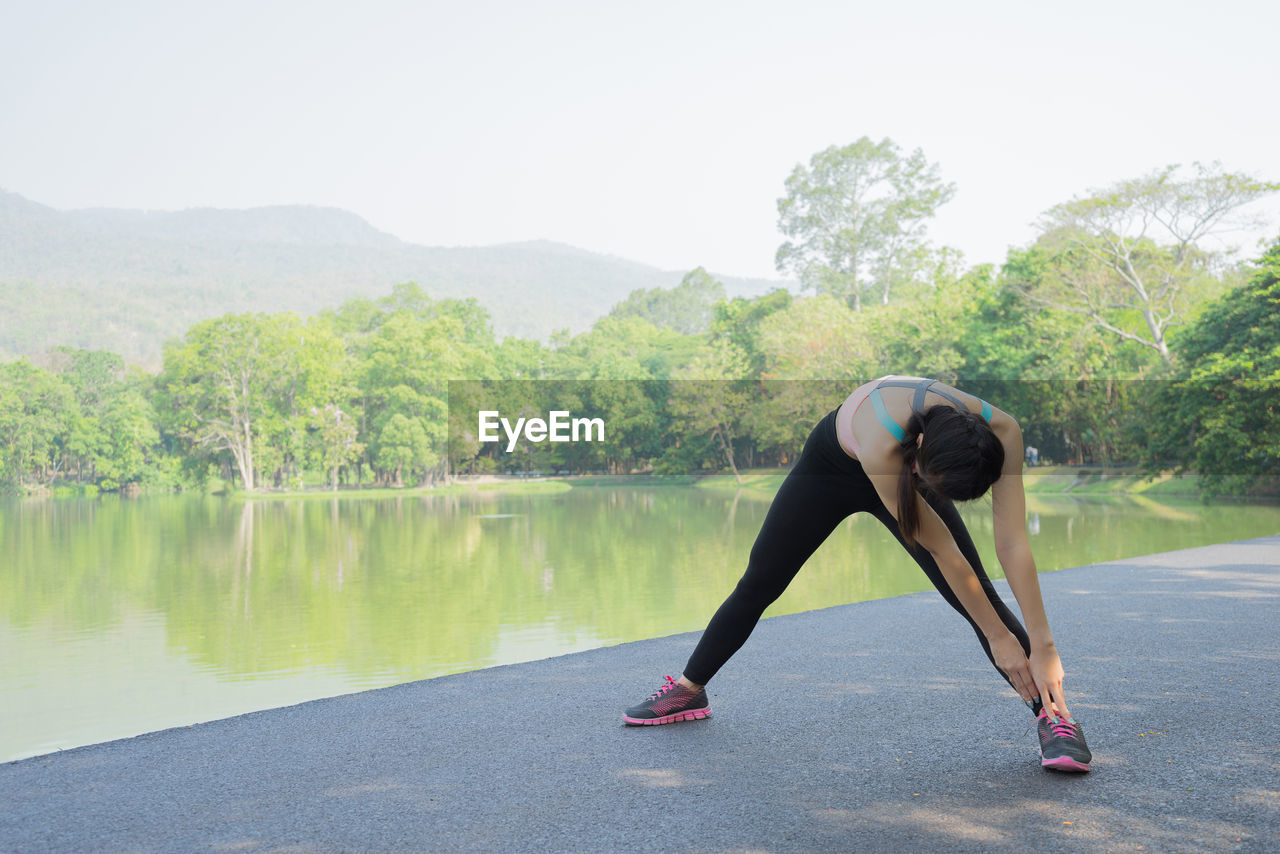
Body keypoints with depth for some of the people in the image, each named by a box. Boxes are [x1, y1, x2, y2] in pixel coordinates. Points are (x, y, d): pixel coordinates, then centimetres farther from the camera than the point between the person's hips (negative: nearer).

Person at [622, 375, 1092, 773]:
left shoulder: (999, 432, -38)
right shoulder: (881, 439, -48)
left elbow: (1013, 544, -34)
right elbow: (940, 549, -39)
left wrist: (1043, 646, -36)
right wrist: (999, 637, -30)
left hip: (908, 463, 2)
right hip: (832, 465, -2)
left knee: (978, 594, -15)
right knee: (759, 583, 8)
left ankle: (1053, 714, -6)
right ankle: (688, 691, 25)